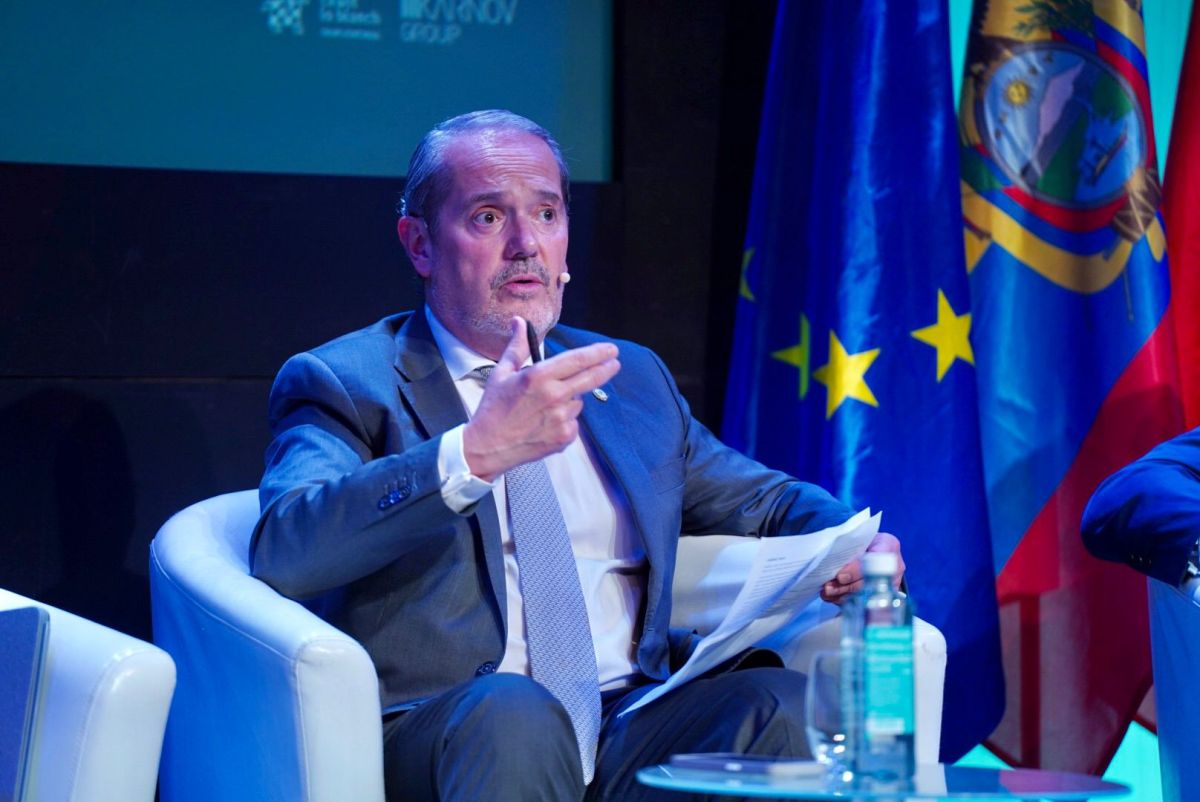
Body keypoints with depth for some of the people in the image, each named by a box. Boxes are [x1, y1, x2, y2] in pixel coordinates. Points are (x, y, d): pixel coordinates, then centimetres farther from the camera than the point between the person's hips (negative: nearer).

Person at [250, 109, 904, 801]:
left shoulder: (630, 378, 24)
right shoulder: (344, 383, 5)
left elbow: (766, 499, 33)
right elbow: (284, 552, -13)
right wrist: (475, 451, -26)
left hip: (633, 727, 4)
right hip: (437, 737, -4)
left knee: (782, 702, -27)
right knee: (511, 710, -38)